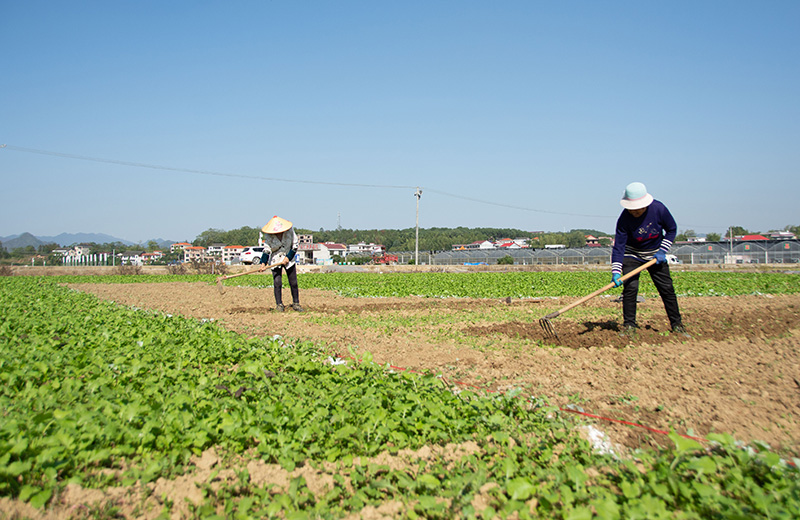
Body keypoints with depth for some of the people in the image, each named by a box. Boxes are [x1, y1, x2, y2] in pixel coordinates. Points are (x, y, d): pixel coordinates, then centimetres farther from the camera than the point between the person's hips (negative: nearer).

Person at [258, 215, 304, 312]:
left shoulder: (290, 231, -13)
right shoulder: (269, 236, -13)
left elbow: (295, 245, -4)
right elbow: (267, 250, -11)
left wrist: (288, 257, -13)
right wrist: (263, 263, -24)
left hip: (289, 259, 1)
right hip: (276, 260, -1)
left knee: (293, 282, 1)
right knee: (277, 283, -8)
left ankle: (296, 303, 14)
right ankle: (279, 304, 5)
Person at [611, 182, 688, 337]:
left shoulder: (659, 209, -21)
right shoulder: (624, 219, -24)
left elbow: (672, 230, -3)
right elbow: (618, 246, -22)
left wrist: (662, 251, -11)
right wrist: (616, 271, -30)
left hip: (655, 255, 2)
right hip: (632, 255, -1)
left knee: (667, 288, 1)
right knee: (630, 288, -15)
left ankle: (677, 325, 14)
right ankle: (629, 326, -3)